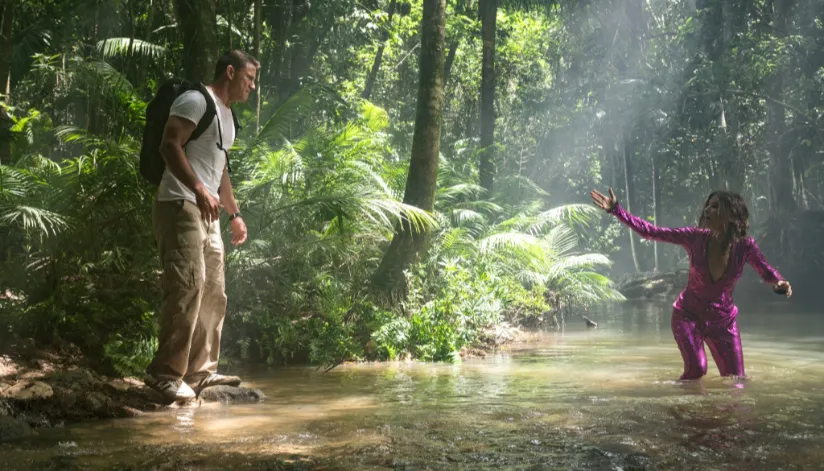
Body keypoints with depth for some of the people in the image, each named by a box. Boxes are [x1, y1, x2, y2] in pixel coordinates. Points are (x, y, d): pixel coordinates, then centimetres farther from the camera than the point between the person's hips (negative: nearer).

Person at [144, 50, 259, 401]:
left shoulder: (226, 115, 24)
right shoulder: (196, 101, -6)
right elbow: (169, 145, -19)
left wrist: (235, 214, 31)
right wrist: (199, 189, -30)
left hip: (207, 214, 10)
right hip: (180, 207, -10)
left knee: (213, 295, 8)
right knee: (187, 289, -16)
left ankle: (200, 371, 13)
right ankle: (165, 373, -11)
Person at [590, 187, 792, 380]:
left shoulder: (745, 247, -15)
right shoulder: (695, 238, -16)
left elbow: (766, 271, -1)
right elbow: (650, 231, -14)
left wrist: (780, 282, -24)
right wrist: (616, 210, -19)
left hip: (723, 321, 2)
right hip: (688, 315, -2)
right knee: (696, 369, -20)